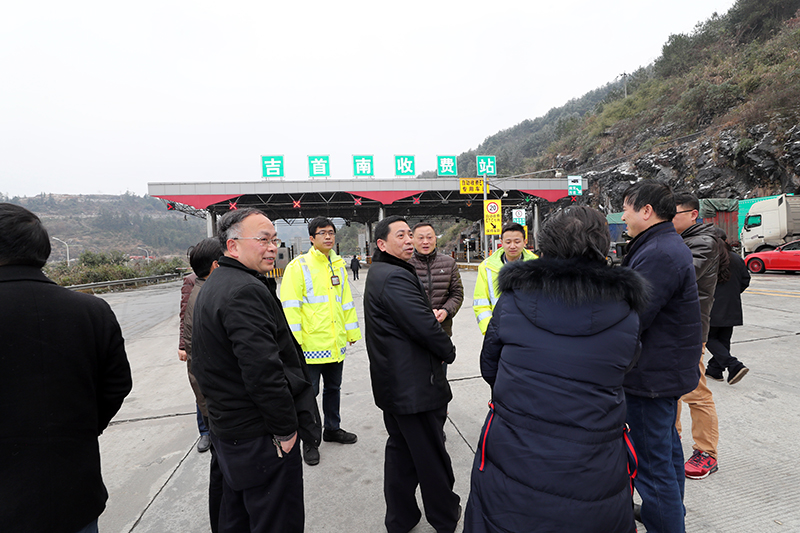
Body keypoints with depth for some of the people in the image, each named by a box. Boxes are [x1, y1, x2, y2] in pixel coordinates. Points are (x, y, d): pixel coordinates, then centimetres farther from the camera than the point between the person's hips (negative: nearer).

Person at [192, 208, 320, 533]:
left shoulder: (212, 286, 11)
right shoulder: (246, 291, -24)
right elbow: (264, 370, -29)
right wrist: (285, 429, -18)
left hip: (227, 429, 10)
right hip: (260, 434, -10)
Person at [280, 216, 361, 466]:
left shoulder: (338, 264, 9)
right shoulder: (298, 265, -9)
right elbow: (290, 305, -12)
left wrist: (352, 331, 14)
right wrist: (294, 340, -17)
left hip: (336, 343, 6)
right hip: (311, 343, -6)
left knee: (333, 388, 19)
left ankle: (332, 429, 38)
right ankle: (309, 441, 22)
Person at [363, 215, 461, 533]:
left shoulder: (378, 274, 12)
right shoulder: (396, 277, -23)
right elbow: (425, 326, -24)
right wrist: (448, 351, -7)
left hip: (392, 383, 10)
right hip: (414, 385, -10)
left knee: (401, 448, 21)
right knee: (432, 454, 10)